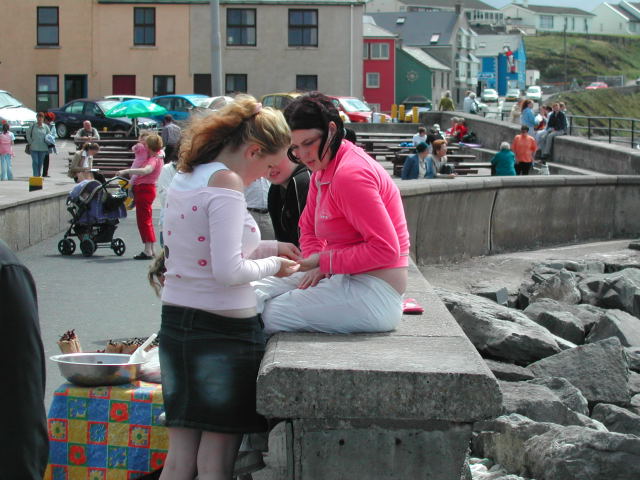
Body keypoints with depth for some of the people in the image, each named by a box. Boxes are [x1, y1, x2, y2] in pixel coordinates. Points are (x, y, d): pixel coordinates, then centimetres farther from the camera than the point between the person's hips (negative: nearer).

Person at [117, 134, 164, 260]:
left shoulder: (154, 159, -18)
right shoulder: (156, 157, 12)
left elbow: (146, 170, -38)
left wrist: (126, 171, -38)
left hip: (145, 189, -10)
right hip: (146, 189, 10)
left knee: (143, 220, -8)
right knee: (147, 220, 15)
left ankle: (147, 251, -9)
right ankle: (150, 250, 21)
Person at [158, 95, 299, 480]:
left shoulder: (184, 178, 11)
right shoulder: (227, 183, -15)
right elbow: (228, 271, -21)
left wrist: (270, 247, 18)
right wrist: (272, 266, -5)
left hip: (176, 320, 8)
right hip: (224, 329, -8)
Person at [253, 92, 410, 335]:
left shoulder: (350, 175, -21)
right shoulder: (321, 171, 11)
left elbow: (386, 249, -24)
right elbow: (309, 230, 21)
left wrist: (323, 261, -18)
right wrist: (316, 266, -1)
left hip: (374, 295, -10)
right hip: (346, 279, 10)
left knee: (261, 316, -16)